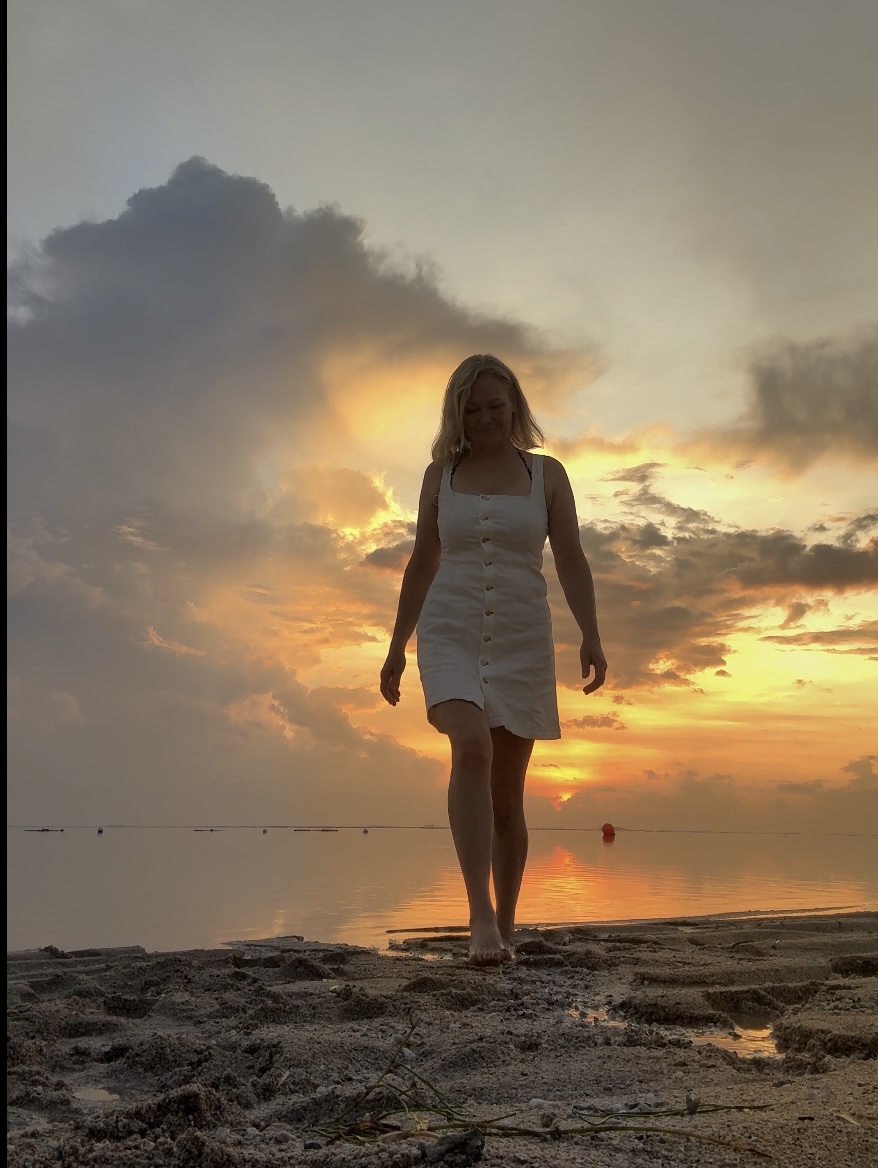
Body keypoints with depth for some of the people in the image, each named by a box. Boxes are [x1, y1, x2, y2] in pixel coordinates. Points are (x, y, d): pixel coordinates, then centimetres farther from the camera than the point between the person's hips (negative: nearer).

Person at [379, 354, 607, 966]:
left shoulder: (546, 473, 6)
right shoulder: (441, 474, 9)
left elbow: (572, 561, 1)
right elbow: (422, 563, 13)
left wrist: (591, 636, -13)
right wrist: (397, 647, 12)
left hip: (521, 641, 0)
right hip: (450, 634, 0)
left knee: (507, 791, 5)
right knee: (471, 749, -27)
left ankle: (506, 925, 19)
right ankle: (480, 915, -24)